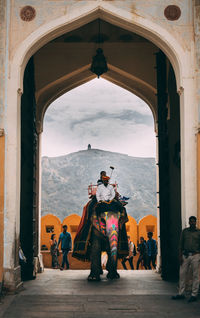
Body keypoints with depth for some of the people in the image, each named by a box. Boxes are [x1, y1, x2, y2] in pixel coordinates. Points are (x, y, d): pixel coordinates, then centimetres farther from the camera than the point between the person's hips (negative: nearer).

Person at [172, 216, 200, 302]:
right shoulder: (184, 231, 9)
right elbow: (181, 244, 9)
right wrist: (180, 256, 1)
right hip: (185, 255, 3)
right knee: (182, 274, 3)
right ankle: (181, 293, 12)